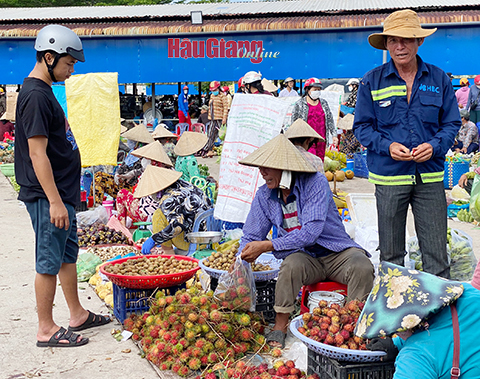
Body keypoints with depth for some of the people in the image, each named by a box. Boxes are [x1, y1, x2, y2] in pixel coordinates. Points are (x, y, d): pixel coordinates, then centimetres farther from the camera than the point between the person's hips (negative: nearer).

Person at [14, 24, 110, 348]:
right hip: (48, 197, -10)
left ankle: (77, 315, 30)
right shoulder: (36, 96, -18)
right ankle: (46, 330, 10)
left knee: (68, 254, 17)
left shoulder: (43, 91, 14)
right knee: (49, 262, -1)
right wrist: (55, 202, -23)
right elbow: (37, 154, -22)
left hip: (61, 193, 10)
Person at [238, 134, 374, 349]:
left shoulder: (315, 183, -16)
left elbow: (311, 232, -26)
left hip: (337, 252, -2)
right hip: (305, 258, 2)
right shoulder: (264, 195, 0)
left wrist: (266, 246, -28)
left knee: (362, 268, -32)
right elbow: (251, 237, 7)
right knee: (292, 264, -33)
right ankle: (279, 327, -21)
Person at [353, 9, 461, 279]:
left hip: (430, 176, 1)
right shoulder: (372, 82, 3)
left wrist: (434, 146, -11)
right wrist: (388, 146, -13)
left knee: (437, 252, 0)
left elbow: (452, 123, 9)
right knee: (390, 253, 8)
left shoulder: (439, 79, 6)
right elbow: (362, 127, 5)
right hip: (389, 176, 0)